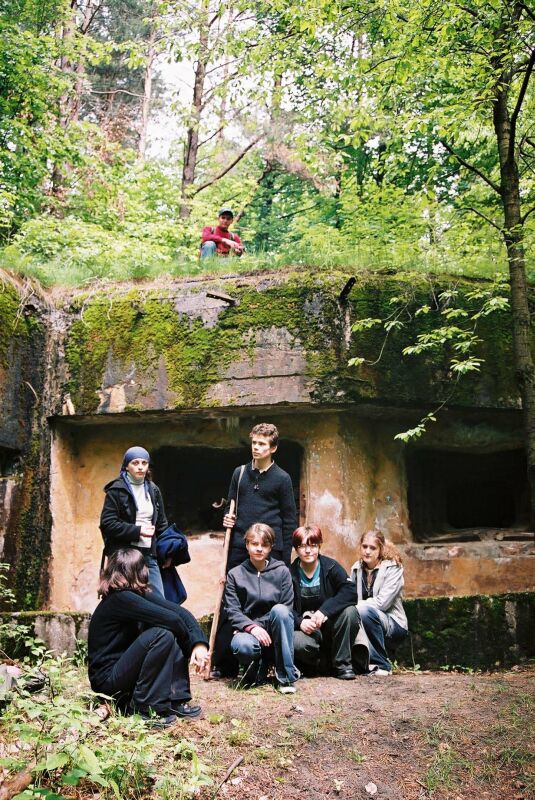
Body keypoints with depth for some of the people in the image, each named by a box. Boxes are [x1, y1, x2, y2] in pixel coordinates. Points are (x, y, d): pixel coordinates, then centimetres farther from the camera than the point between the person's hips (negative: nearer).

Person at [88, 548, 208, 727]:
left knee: (176, 635, -2)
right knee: (162, 635, -25)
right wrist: (191, 645, -8)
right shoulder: (120, 599, -21)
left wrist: (200, 643, -19)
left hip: (123, 665, 9)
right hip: (107, 679, -9)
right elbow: (171, 619, -25)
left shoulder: (140, 593, 5)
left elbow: (179, 611, -5)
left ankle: (176, 700, -3)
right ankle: (145, 707, -15)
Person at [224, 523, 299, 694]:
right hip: (248, 629, 0)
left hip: (274, 632, 1)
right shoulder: (235, 574, 5)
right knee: (241, 646, -37)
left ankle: (286, 675, -22)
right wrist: (251, 627, -21)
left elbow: (286, 609, -4)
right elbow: (232, 611, -3)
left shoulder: (282, 571, 3)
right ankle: (259, 664, 3)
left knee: (279, 610, -33)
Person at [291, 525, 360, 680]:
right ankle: (322, 663, -1)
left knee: (350, 611, -29)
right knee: (297, 643, -35)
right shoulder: (290, 574, -3)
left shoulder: (331, 567, -5)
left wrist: (324, 610, -30)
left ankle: (342, 664, -12)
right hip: (305, 627, -1)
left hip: (330, 624, 1)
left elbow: (350, 592, -20)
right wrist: (300, 622, -27)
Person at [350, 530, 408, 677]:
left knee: (365, 610, -34)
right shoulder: (356, 568, 7)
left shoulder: (393, 568, -8)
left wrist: (357, 605, -18)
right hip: (362, 622, 4)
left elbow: (382, 602, -18)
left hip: (393, 625, -4)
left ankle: (382, 665, -20)